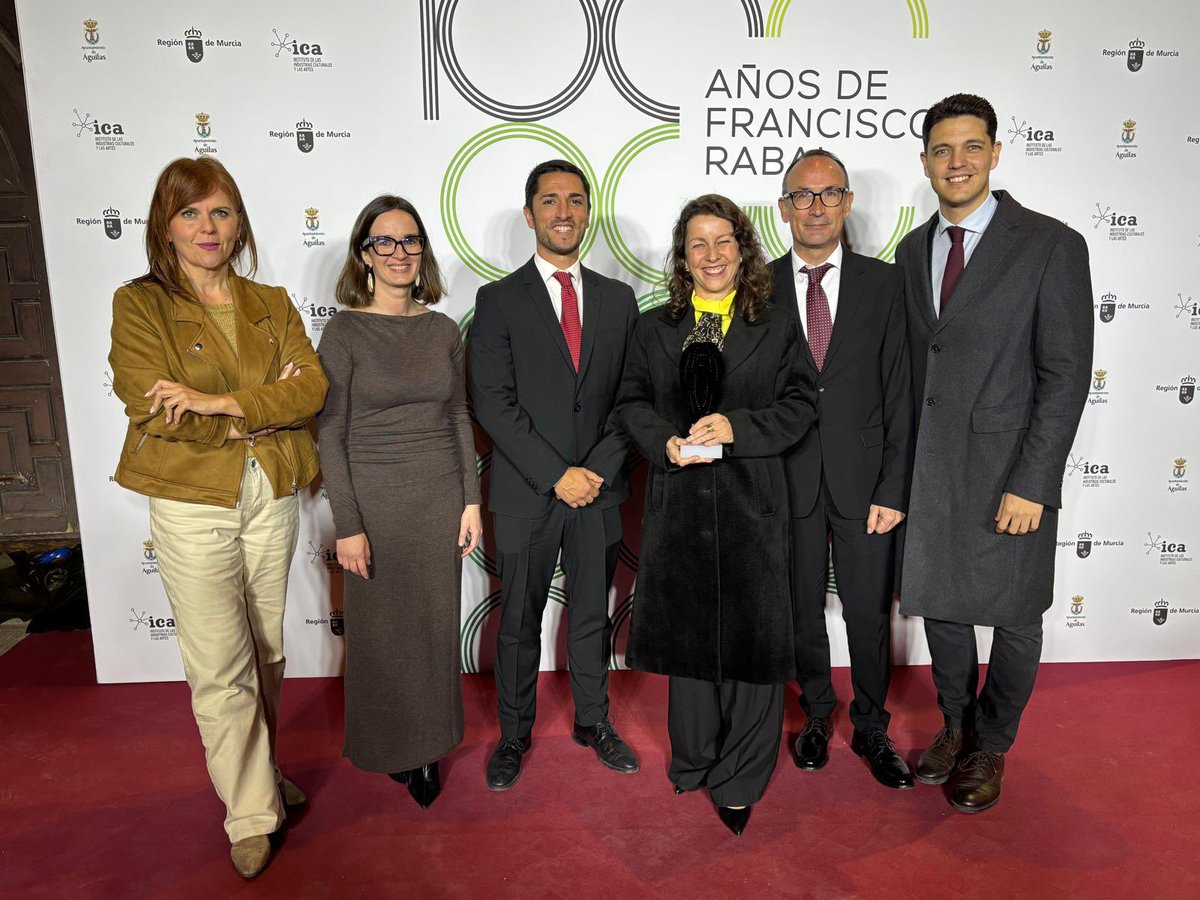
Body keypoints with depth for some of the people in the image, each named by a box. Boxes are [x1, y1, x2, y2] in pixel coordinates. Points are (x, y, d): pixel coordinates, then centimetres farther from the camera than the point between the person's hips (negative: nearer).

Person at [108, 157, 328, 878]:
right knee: (221, 668, 1)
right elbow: (157, 415, -13)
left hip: (273, 498, 4)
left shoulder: (272, 305, 8)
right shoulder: (139, 304, -1)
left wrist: (221, 401, -20)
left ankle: (258, 768, 38)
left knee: (267, 654, 15)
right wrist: (269, 403, -10)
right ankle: (252, 812, 18)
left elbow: (313, 386, -7)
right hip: (193, 505, -3)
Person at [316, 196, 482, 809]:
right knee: (380, 630, 9)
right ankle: (388, 747, 32)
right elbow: (330, 435, -8)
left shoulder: (443, 330, 5)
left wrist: (471, 500, 3)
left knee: (436, 625, 12)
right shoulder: (345, 332, -7)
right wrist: (347, 525, -11)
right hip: (375, 500, -3)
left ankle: (428, 747, 31)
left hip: (441, 498, 3)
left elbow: (459, 418, 9)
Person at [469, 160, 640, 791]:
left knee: (592, 613, 15)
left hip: (600, 486, 3)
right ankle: (513, 735, 28)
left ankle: (593, 722, 34)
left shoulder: (618, 299, 9)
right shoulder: (500, 300, -1)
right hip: (526, 492, -2)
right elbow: (493, 402, -9)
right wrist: (556, 475, -15)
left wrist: (600, 469, -8)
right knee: (519, 620, 9)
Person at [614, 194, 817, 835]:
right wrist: (665, 442, -11)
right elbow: (631, 403, 8)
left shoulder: (776, 327, 5)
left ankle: (740, 782, 20)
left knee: (752, 633, 3)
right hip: (678, 502, 2)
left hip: (752, 506, -1)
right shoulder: (653, 328, 10)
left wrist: (736, 427, -16)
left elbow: (799, 407, 0)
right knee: (686, 632, 12)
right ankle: (693, 763, 32)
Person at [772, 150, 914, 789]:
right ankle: (816, 716, 36)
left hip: (863, 478, 0)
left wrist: (894, 489, -6)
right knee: (802, 610, 14)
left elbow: (899, 393, -1)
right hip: (788, 479, 0)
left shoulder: (883, 283, 2)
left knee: (870, 614, 9)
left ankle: (871, 729, 31)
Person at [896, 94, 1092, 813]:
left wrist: (1032, 482, -16)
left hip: (1009, 471, -4)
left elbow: (1066, 374, -11)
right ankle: (957, 725, 39)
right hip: (931, 469, 5)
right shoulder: (912, 251, 8)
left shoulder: (1051, 245, -8)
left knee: (1013, 617, 11)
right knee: (939, 604, 16)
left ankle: (991, 747, 33)